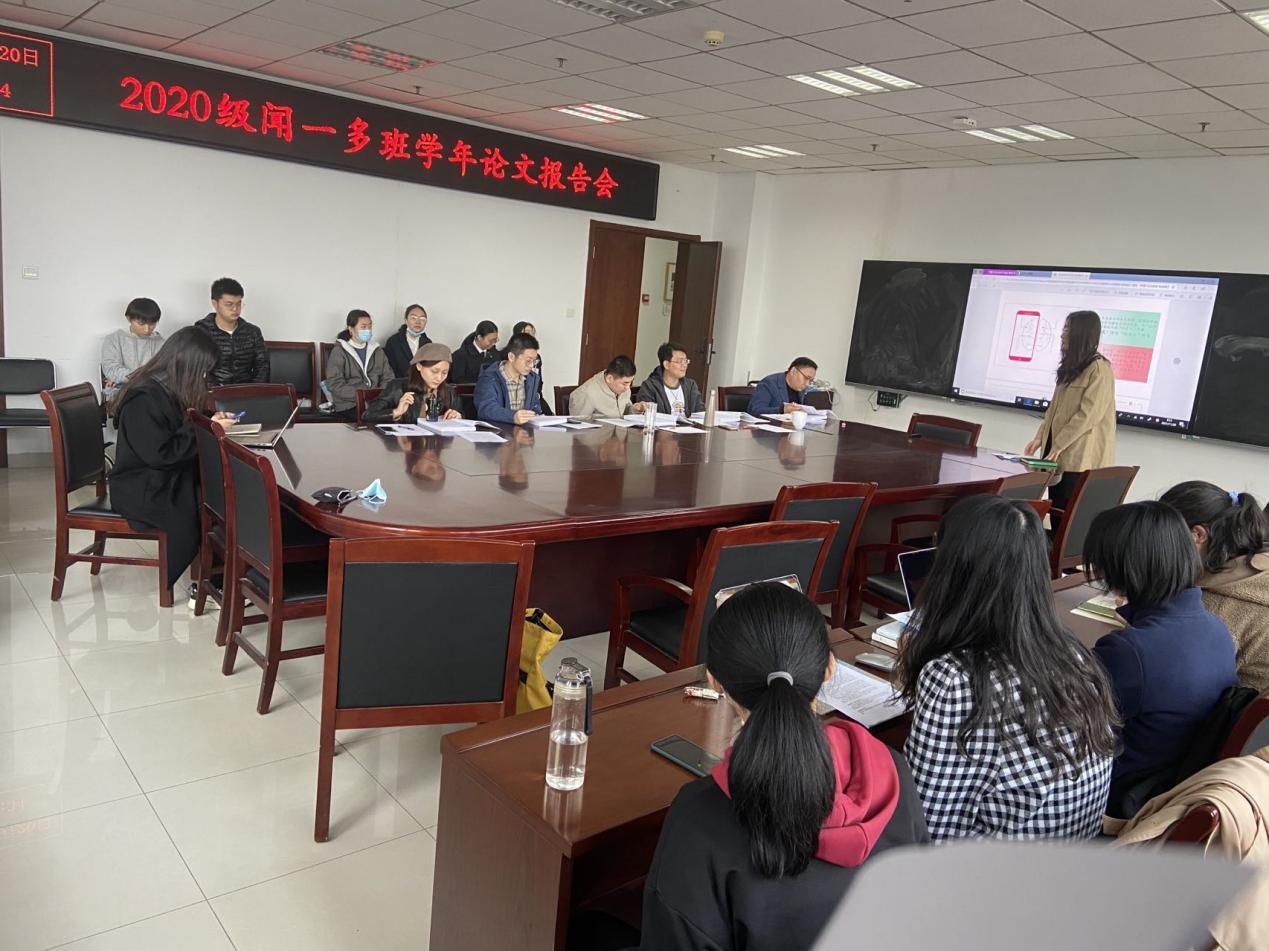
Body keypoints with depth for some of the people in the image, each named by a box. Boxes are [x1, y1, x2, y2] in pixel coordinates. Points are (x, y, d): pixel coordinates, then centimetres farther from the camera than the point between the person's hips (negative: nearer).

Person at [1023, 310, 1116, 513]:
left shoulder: (1099, 369, -11)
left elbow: (1089, 414, -17)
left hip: (1080, 458, -8)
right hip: (1060, 455, 8)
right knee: (1056, 511, 10)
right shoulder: (1071, 366, 17)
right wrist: (1040, 437, 8)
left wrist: (1058, 444, -16)